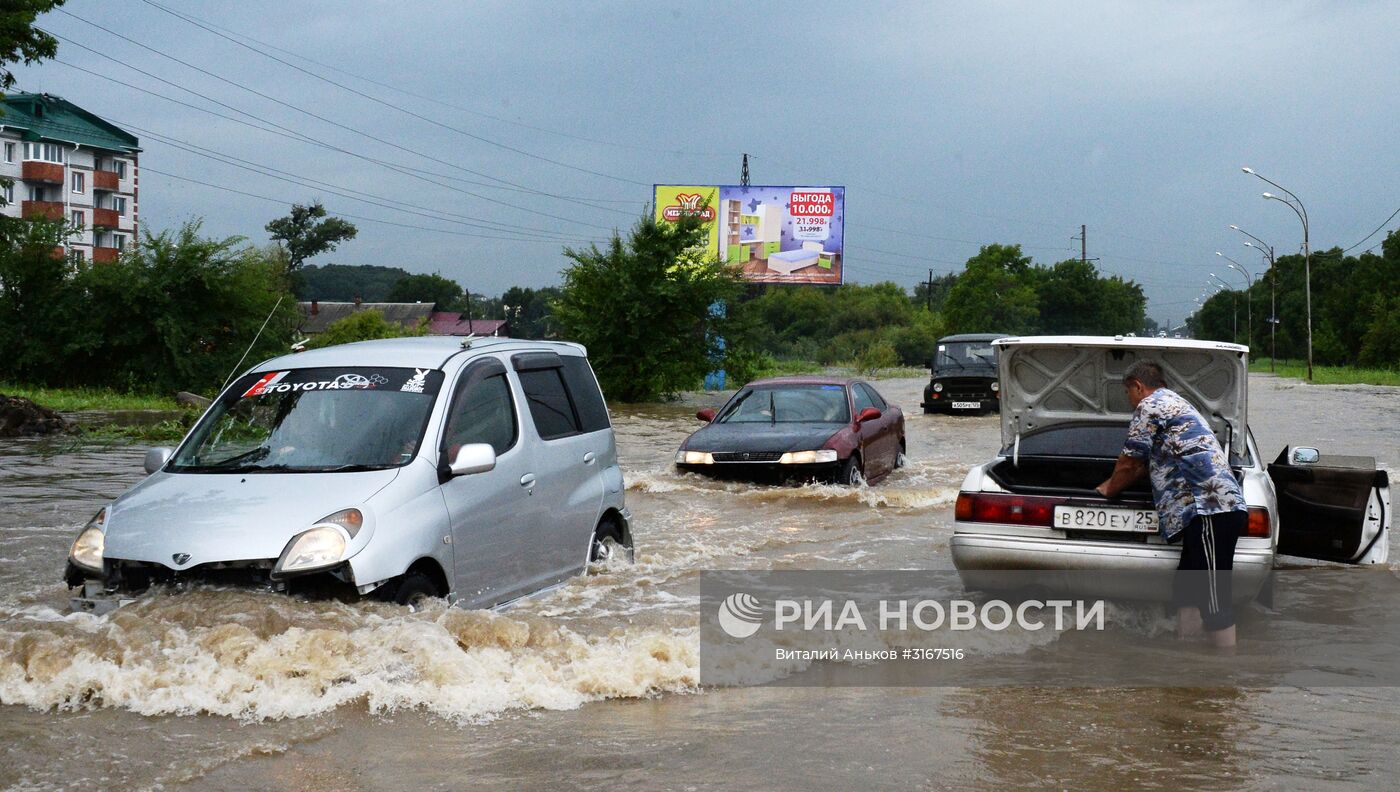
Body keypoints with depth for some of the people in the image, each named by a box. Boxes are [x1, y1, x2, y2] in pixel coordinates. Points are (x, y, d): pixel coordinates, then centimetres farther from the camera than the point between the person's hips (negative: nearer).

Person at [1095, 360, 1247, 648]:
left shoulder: (1150, 405, 0)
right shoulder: (1177, 403, 32)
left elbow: (1128, 464, 5)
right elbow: (1143, 465, 39)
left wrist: (1109, 491, 23)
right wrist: (1110, 486, 47)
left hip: (1209, 508, -11)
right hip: (1220, 508, 11)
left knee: (1213, 603, -11)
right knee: (1185, 594, 13)